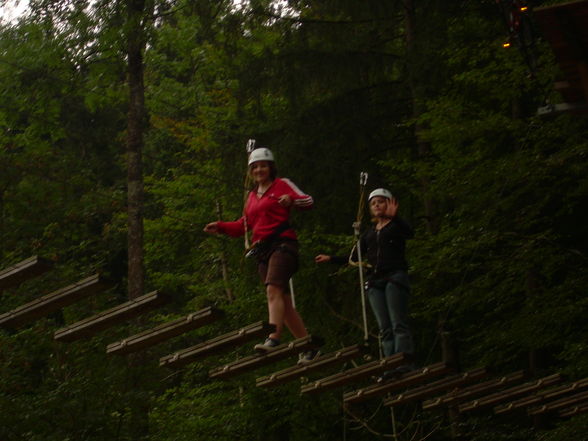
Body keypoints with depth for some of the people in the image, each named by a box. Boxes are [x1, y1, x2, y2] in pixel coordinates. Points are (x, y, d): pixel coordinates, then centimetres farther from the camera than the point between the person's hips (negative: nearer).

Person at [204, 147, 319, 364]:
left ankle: (273, 338, -41)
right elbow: (244, 225, 26)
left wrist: (291, 200, -27)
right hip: (262, 250, 7)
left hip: (282, 244, -7)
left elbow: (308, 201, -6)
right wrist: (220, 227, 14)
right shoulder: (252, 196, 24)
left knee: (273, 289, -27)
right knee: (283, 301, 3)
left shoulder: (282, 184, 5)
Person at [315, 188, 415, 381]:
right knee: (385, 329, -4)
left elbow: (409, 233, -18)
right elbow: (355, 258, 28)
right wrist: (330, 258, 24)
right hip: (375, 281, 6)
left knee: (399, 324, -16)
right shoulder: (369, 233, 24)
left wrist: (393, 216, -31)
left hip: (395, 276, -6)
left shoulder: (396, 225, 6)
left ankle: (405, 363, -25)